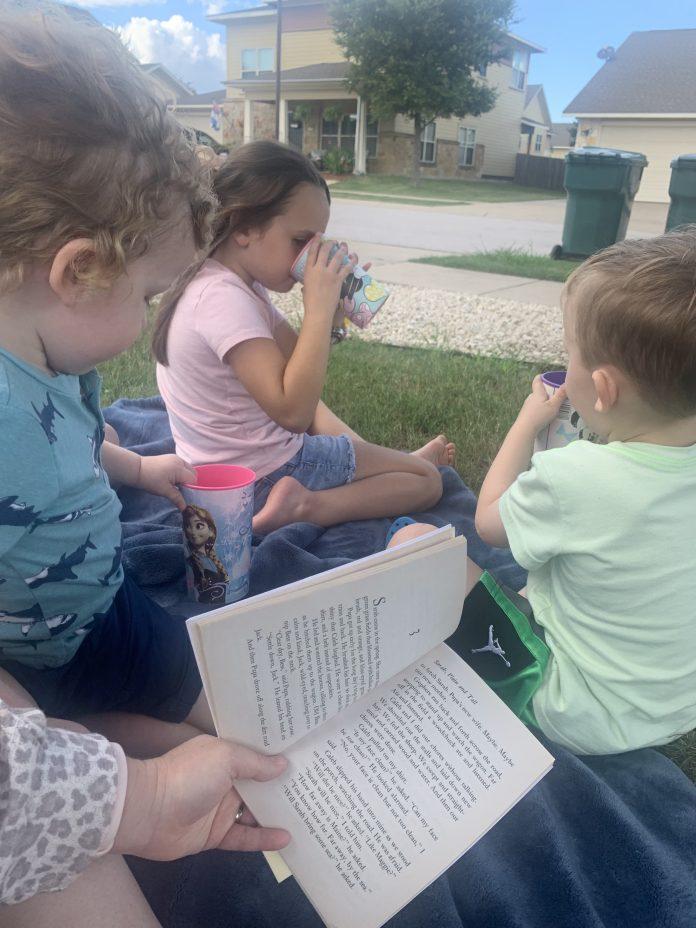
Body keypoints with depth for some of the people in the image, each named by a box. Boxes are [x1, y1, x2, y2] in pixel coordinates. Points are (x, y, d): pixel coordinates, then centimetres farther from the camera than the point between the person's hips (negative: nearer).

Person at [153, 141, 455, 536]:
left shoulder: (238, 281, 3)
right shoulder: (223, 298, -27)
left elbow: (299, 363, 7)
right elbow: (292, 410, -34)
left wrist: (330, 308, -9)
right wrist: (319, 305, -30)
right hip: (264, 478, -10)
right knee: (428, 480, -2)